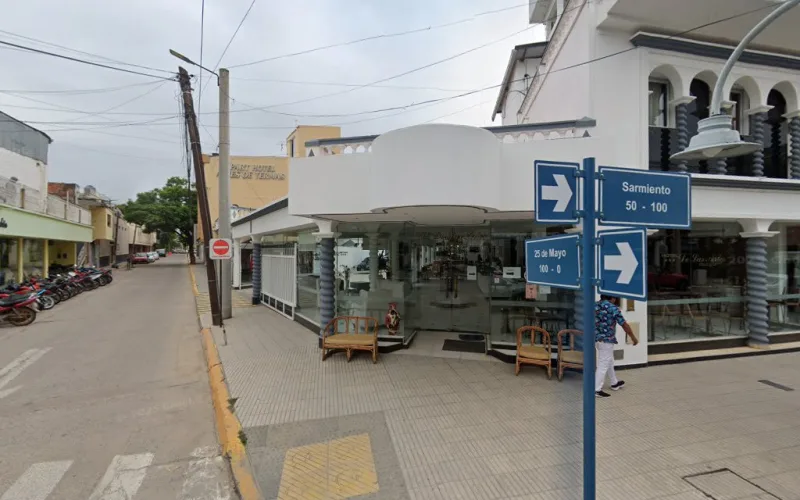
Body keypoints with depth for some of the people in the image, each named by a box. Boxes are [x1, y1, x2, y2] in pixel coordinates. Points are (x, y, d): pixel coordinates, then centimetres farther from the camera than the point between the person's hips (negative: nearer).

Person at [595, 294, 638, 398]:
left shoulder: (595, 306, 5)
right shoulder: (613, 308, -16)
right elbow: (624, 325, -9)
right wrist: (633, 338, 4)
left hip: (597, 338, 8)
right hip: (607, 340, -8)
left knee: (609, 361, 24)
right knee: (603, 365, -1)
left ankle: (614, 383, 40)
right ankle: (596, 389, 2)